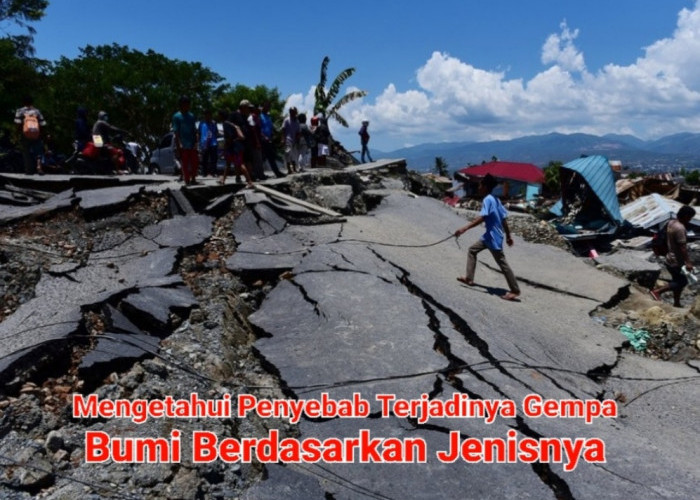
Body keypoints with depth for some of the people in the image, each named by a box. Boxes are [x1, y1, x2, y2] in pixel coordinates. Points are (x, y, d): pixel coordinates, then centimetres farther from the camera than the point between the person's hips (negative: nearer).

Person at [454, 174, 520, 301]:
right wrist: (508, 236, 19)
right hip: (490, 235, 10)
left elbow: (481, 218, -31)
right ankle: (469, 278, 22)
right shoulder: (495, 199, 10)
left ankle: (515, 291, 5)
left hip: (493, 237, -10)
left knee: (502, 263, -3)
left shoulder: (487, 200, -18)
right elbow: (504, 219, 13)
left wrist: (464, 229, -35)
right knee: (472, 249, 18)